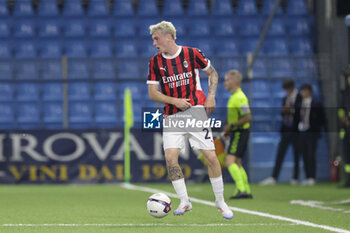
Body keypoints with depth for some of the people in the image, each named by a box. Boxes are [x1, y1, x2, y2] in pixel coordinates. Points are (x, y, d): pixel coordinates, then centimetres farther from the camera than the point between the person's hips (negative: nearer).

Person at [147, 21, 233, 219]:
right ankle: (185, 201, 0)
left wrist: (211, 96, -2)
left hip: (196, 111, -2)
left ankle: (220, 201, 11)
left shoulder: (192, 54, -1)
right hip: (172, 116, 2)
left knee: (211, 156, -5)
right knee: (170, 157, -13)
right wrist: (174, 101, -10)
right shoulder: (155, 62, 4)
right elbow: (152, 93, 5)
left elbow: (213, 73, 12)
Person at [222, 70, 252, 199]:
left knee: (230, 161, -18)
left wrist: (232, 126, -20)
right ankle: (247, 191, 20)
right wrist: (228, 129, 17)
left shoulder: (240, 97, -17)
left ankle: (241, 189, -24)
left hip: (240, 134, -11)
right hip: (236, 134, 11)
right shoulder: (234, 96, 16)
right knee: (237, 163, 15)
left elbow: (247, 118, -22)